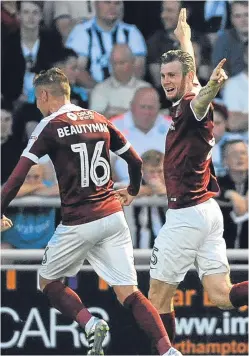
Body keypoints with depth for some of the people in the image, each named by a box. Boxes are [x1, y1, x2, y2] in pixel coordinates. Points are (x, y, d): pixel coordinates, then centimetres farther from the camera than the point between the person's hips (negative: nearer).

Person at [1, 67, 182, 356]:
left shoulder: (50, 126, -4)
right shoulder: (99, 120, 12)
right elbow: (135, 161, 19)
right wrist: (132, 191, 37)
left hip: (77, 223, -5)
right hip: (113, 216, 5)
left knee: (48, 282, 16)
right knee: (128, 294, 2)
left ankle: (90, 325, -8)